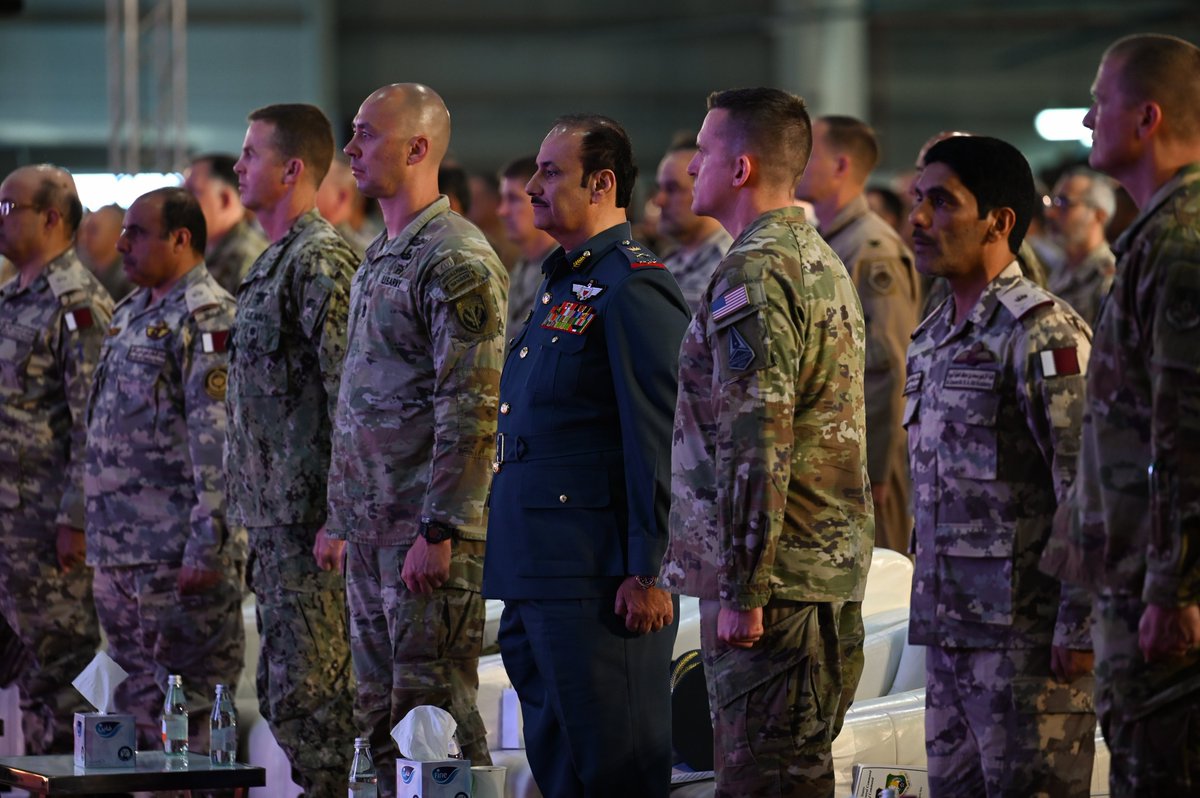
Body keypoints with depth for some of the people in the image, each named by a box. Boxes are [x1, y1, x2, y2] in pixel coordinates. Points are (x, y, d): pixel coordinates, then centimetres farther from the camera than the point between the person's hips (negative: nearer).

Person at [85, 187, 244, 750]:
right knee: (140, 702, 13)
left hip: (178, 555, -9)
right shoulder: (130, 315, 18)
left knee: (187, 706, -6)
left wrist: (207, 547, -23)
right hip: (120, 553, 9)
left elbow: (218, 441, -18)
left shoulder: (206, 318, -11)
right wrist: (99, 539, 21)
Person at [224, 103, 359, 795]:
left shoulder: (321, 261, -14)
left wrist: (337, 520, -23)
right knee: (285, 692, 12)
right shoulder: (276, 261, 18)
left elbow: (349, 397, -20)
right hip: (275, 519, 10)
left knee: (310, 693, -9)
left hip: (310, 522, -10)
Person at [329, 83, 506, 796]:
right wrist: (344, 519, 19)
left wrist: (439, 532, -22)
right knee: (384, 717, 11)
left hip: (429, 532, -9)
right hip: (373, 527, 9)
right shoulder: (381, 259, 17)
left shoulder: (459, 262, -13)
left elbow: (472, 411, -19)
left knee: (434, 711, -7)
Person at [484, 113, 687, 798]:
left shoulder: (633, 289, -13)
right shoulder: (563, 283, 19)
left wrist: (649, 573, -21)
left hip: (598, 580, -10)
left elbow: (660, 439, -18)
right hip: (537, 574, 10)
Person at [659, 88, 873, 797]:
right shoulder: (822, 261, 18)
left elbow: (755, 443, -21)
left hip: (773, 581, -10)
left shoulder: (754, 274, -15)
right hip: (834, 575, 10)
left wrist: (740, 593, -20)